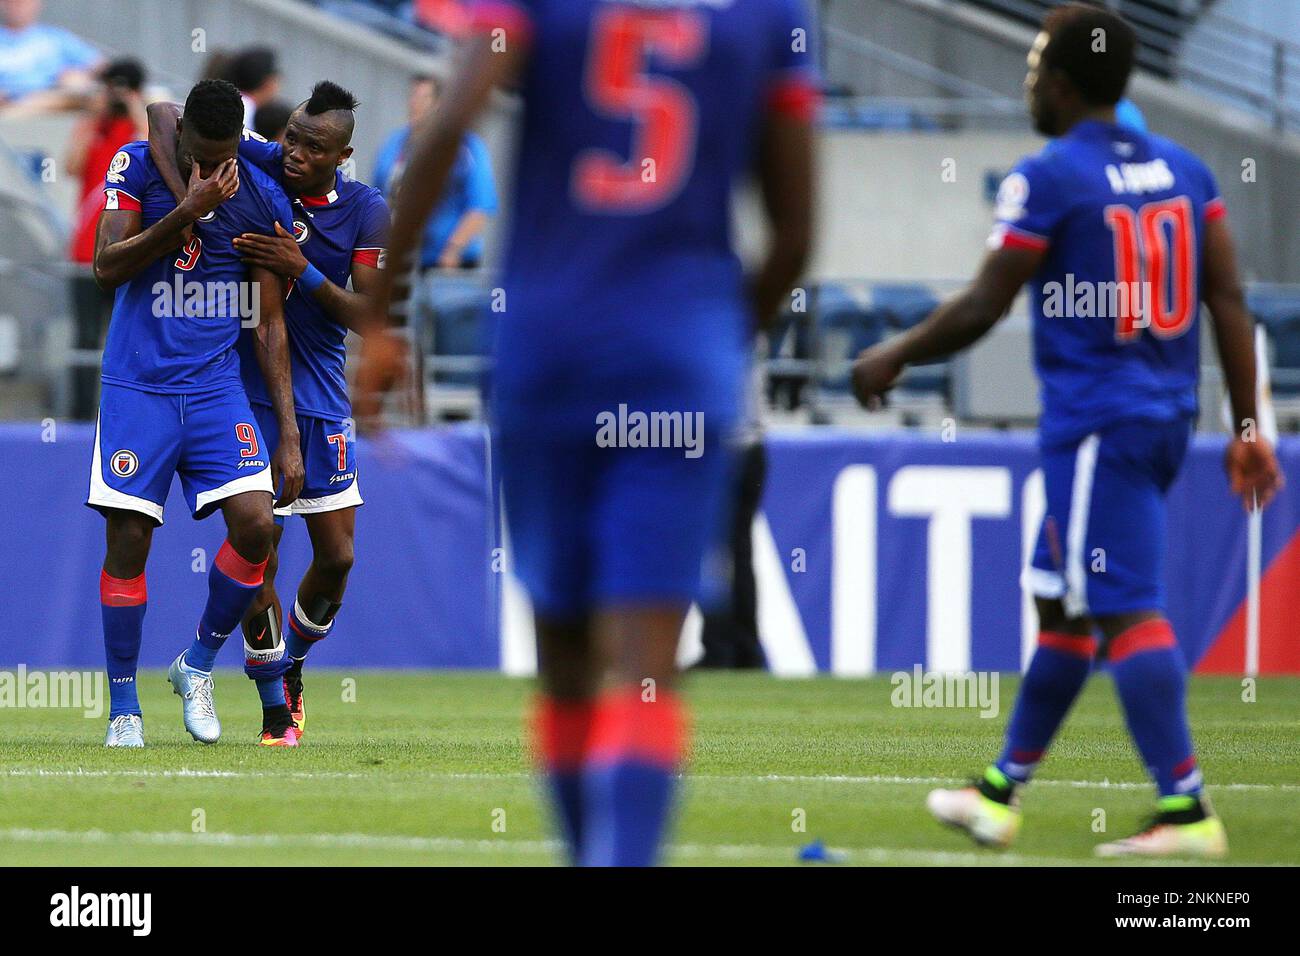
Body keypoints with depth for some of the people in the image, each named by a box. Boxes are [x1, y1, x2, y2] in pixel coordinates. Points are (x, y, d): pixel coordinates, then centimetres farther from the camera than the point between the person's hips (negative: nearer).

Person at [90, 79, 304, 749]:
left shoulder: (264, 203, 2)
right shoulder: (136, 167, -2)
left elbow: (269, 324, 7)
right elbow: (107, 267, -12)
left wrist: (288, 434, 3)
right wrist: (188, 211, -21)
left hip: (218, 388, 2)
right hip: (137, 385, -2)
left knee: (256, 526, -14)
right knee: (128, 540, -7)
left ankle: (197, 667, 10)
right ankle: (123, 709, 7)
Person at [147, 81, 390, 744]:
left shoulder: (366, 211, -3)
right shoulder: (258, 165, -7)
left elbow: (367, 318, -7)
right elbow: (164, 113, -9)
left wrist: (303, 271, -22)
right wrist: (186, 198, -23)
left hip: (321, 399, 2)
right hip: (247, 395, -2)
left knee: (337, 557, 4)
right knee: (260, 558, -7)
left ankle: (291, 661, 33)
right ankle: (275, 710, 4)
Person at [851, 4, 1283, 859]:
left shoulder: (1048, 179, -11)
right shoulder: (1183, 170, 10)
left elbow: (982, 310, -10)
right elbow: (1229, 300, 7)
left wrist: (892, 360, 6)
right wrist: (1248, 429, 9)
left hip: (1095, 425, -8)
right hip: (1166, 416, 8)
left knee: (1126, 611, -11)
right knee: (1061, 602, 18)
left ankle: (1187, 810, -18)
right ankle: (1002, 793, 27)